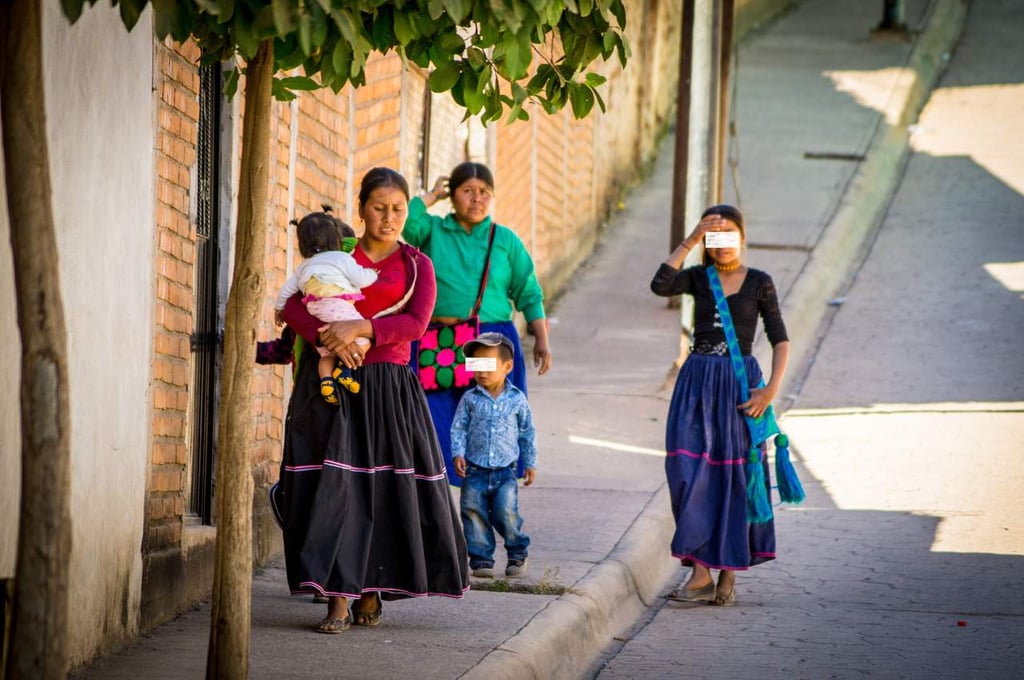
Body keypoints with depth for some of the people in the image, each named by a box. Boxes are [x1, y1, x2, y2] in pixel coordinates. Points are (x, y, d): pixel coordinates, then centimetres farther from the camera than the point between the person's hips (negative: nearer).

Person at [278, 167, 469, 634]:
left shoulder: (416, 266, 9)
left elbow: (416, 322, -8)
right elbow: (294, 306, -2)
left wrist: (360, 328, -22)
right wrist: (329, 338, -20)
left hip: (388, 389, 0)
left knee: (385, 491, -1)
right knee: (333, 486, -8)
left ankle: (371, 591, 15)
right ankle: (338, 598, -7)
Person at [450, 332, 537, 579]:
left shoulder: (517, 400, 2)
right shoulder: (470, 399, 1)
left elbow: (527, 433, 11)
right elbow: (458, 428, 3)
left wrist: (530, 463, 13)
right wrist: (458, 454, -11)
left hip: (505, 472, -1)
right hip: (475, 471, 1)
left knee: (506, 514, -11)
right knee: (474, 515, 1)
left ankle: (518, 553, 9)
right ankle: (481, 559, 10)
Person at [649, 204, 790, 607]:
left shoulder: (759, 283, 3)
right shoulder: (699, 278, 7)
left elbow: (780, 339, 1)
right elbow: (660, 286, -14)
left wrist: (772, 388, -11)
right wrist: (691, 240, -15)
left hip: (739, 383, -2)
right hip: (697, 381, 2)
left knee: (734, 477, 1)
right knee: (691, 474, -7)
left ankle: (728, 575, 9)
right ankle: (700, 573, -5)